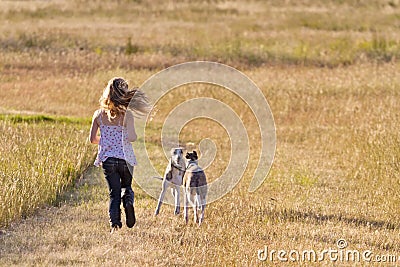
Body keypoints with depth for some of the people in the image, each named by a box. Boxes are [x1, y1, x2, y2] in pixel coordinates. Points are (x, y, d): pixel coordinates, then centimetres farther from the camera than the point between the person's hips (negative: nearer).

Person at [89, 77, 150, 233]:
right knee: (126, 186, 21)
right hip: (125, 158, -2)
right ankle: (128, 200, -12)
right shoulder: (127, 114, -11)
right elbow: (131, 137, -20)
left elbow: (92, 139, 2)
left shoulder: (99, 114, -1)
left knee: (114, 193, 10)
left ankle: (115, 223, -7)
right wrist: (136, 135, 3)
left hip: (107, 160, 2)